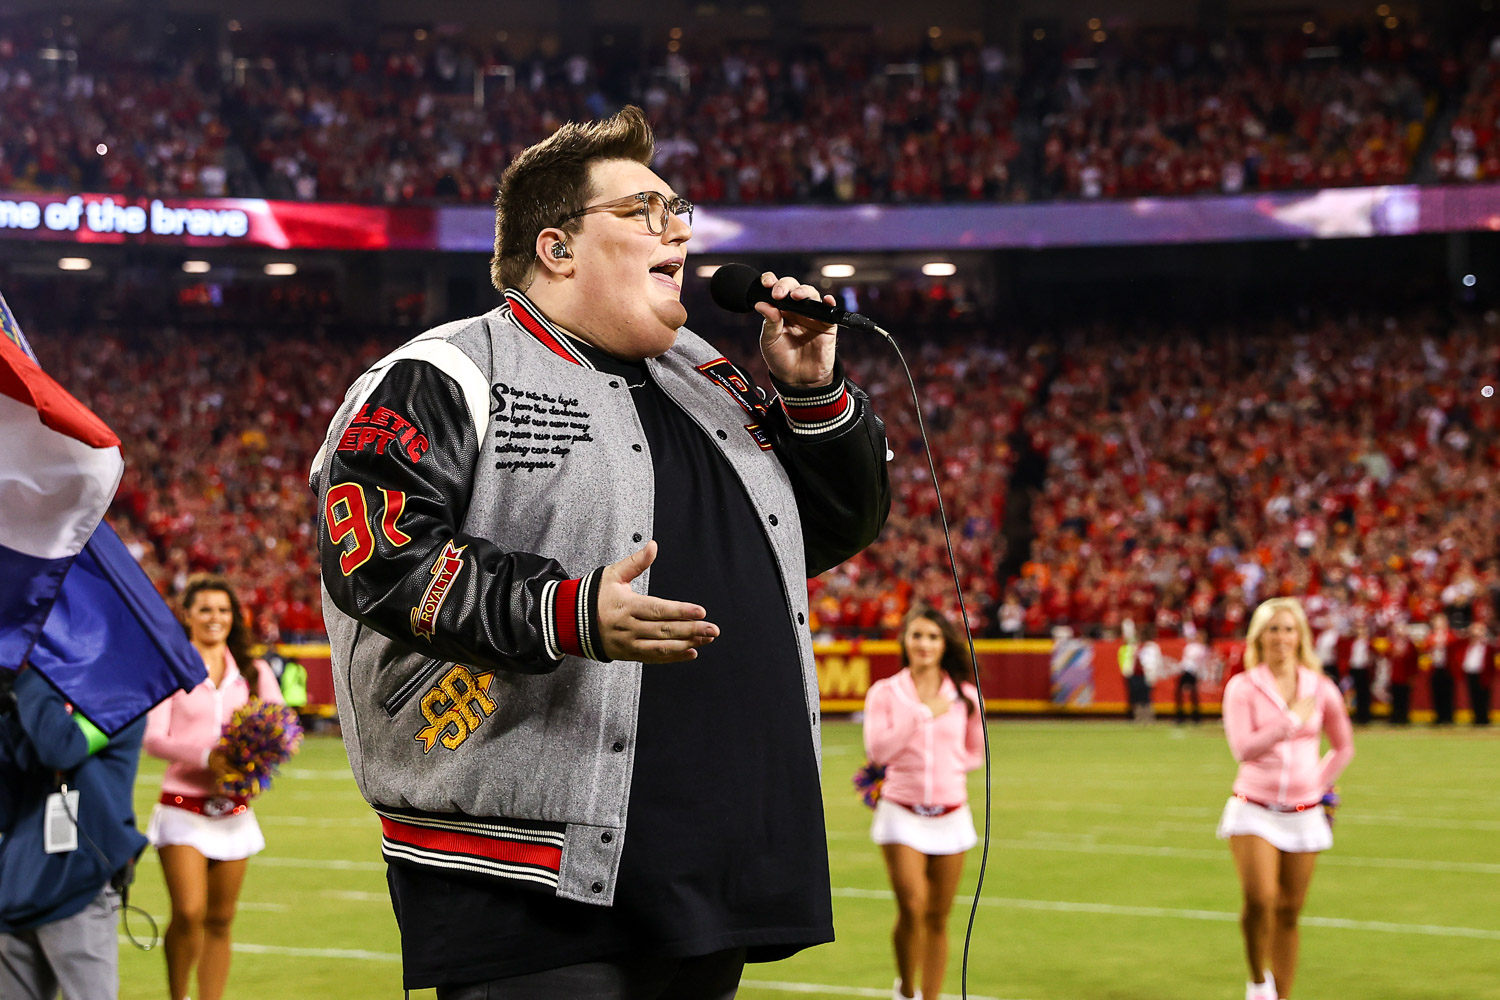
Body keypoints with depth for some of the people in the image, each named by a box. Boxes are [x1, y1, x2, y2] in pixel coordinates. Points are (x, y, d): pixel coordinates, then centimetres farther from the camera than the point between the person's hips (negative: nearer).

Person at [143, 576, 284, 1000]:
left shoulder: (254, 673, 12)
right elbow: (154, 738, -8)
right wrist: (206, 755, -23)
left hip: (233, 810, 4)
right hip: (183, 806, -4)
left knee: (220, 920, 5)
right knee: (188, 913, -14)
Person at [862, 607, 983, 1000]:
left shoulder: (965, 695, 5)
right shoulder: (885, 693, 1)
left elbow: (976, 751, 17)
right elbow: (877, 750, -11)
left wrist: (944, 768, 2)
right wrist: (923, 713, -12)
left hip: (950, 816, 2)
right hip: (902, 814, -2)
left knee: (937, 918, 4)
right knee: (911, 908, -15)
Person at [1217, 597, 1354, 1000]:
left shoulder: (1321, 689, 5)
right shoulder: (1243, 688, -3)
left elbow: (1343, 747, 20)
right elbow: (1243, 748, -15)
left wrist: (1318, 785, 11)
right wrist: (1292, 721, -15)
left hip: (1303, 813, 3)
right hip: (1254, 810, -3)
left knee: (1288, 912, 3)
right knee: (1259, 899, -19)